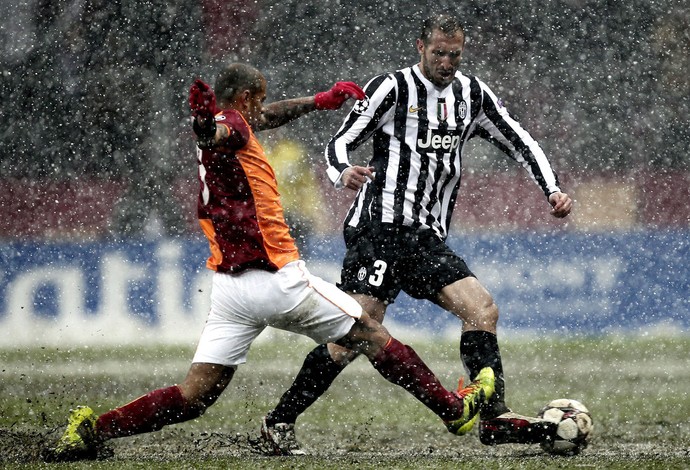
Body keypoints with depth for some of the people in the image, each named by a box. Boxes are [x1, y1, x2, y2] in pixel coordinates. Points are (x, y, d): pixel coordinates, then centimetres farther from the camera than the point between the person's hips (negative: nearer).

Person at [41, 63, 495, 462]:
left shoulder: (233, 127, 17)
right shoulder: (230, 126, -10)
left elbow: (263, 118, 37)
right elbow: (217, 134, -35)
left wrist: (320, 101, 48)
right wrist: (207, 122, -59)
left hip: (230, 289, 8)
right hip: (278, 278, -8)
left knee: (193, 396, 2)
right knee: (372, 335, 10)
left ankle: (95, 427, -13)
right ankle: (454, 408, 20)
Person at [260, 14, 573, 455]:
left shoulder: (473, 94, 13)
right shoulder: (391, 88, -3)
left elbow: (520, 142, 17)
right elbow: (340, 142, -5)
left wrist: (553, 190, 2)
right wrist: (343, 172, -28)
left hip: (428, 240, 6)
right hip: (380, 227, -6)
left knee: (482, 308, -11)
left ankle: (495, 417, -7)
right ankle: (278, 422, -6)